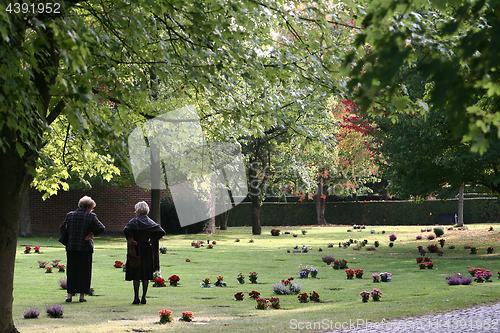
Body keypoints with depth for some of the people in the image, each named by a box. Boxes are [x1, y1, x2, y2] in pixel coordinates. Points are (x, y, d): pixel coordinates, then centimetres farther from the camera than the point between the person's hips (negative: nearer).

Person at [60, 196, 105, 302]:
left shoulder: (70, 215, 6)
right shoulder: (91, 216, -5)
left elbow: (62, 228, 9)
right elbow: (101, 228, -10)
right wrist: (91, 233, 1)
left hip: (71, 247, 3)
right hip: (85, 247, -3)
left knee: (71, 271, 7)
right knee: (84, 271, 4)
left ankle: (70, 295, 4)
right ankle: (82, 295, 3)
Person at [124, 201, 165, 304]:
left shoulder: (135, 221, -6)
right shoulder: (150, 222, 6)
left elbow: (126, 230, -24)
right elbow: (161, 232, 0)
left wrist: (131, 240, -12)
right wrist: (153, 240, 7)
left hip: (137, 250, -4)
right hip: (147, 250, 4)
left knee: (136, 276, 1)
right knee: (146, 276, 7)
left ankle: (136, 298, -2)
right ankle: (144, 298, 5)